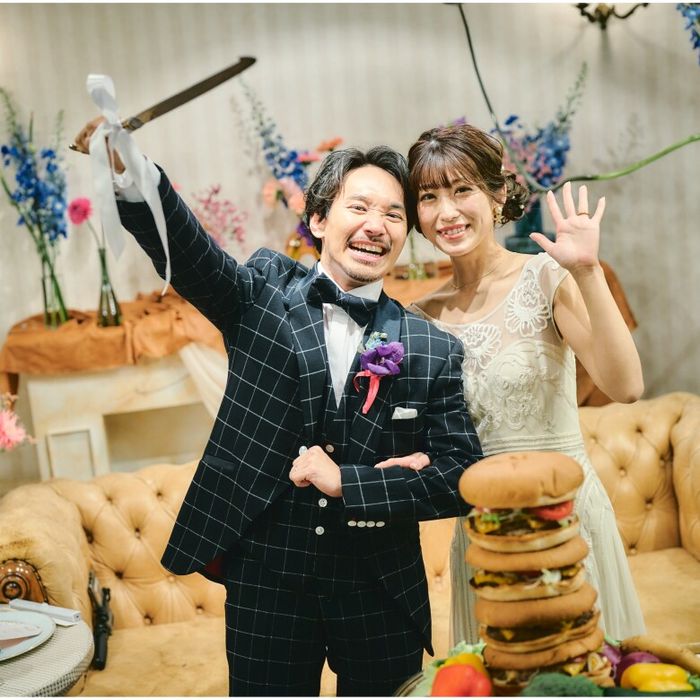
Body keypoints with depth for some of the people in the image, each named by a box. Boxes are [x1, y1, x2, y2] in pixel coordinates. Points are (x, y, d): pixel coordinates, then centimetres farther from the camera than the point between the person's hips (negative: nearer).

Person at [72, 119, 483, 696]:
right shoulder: (264, 296, -2)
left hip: (381, 597, 1)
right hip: (264, 583, 0)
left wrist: (346, 481, -15)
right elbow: (189, 254, -20)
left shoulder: (433, 350, -3)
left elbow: (463, 478, -6)